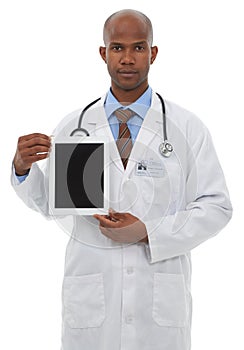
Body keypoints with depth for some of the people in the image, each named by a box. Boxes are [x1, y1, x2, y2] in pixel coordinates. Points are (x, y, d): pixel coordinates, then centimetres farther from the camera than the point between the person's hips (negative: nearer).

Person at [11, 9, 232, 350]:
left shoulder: (187, 128, 0)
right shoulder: (73, 126, 3)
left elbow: (216, 207, -2)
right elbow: (49, 203, 11)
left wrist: (148, 233, -13)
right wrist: (23, 167, -9)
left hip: (162, 296, 0)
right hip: (91, 293, 1)